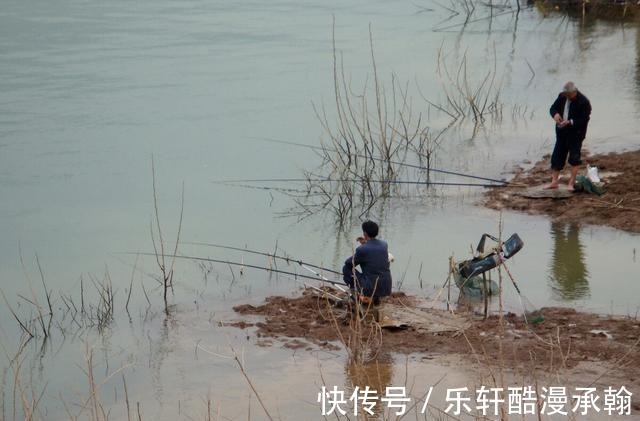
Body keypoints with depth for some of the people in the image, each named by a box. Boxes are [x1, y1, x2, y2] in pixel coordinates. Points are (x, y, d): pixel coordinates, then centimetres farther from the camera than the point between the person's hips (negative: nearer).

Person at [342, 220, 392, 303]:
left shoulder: (361, 250, -13)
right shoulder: (384, 245, 5)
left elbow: (348, 263, 3)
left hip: (371, 288, -6)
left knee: (346, 268, 10)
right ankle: (375, 297, 20)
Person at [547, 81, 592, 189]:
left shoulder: (584, 102, -17)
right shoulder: (562, 96, 1)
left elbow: (584, 120, -19)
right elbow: (553, 108, 10)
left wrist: (570, 122, -28)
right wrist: (555, 114, -14)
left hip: (576, 133, -6)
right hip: (562, 132, 6)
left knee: (574, 158, -4)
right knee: (557, 156, 7)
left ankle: (571, 182, 2)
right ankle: (554, 181, 15)